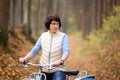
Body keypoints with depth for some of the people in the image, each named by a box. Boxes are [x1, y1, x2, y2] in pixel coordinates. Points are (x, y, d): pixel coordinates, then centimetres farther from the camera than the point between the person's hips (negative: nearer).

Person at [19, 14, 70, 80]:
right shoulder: (43, 36, 8)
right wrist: (24, 58, -12)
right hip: (44, 70, 4)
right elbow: (34, 50, 5)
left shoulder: (63, 36, -3)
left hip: (58, 70, -4)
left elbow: (66, 52, -15)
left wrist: (61, 61, -37)